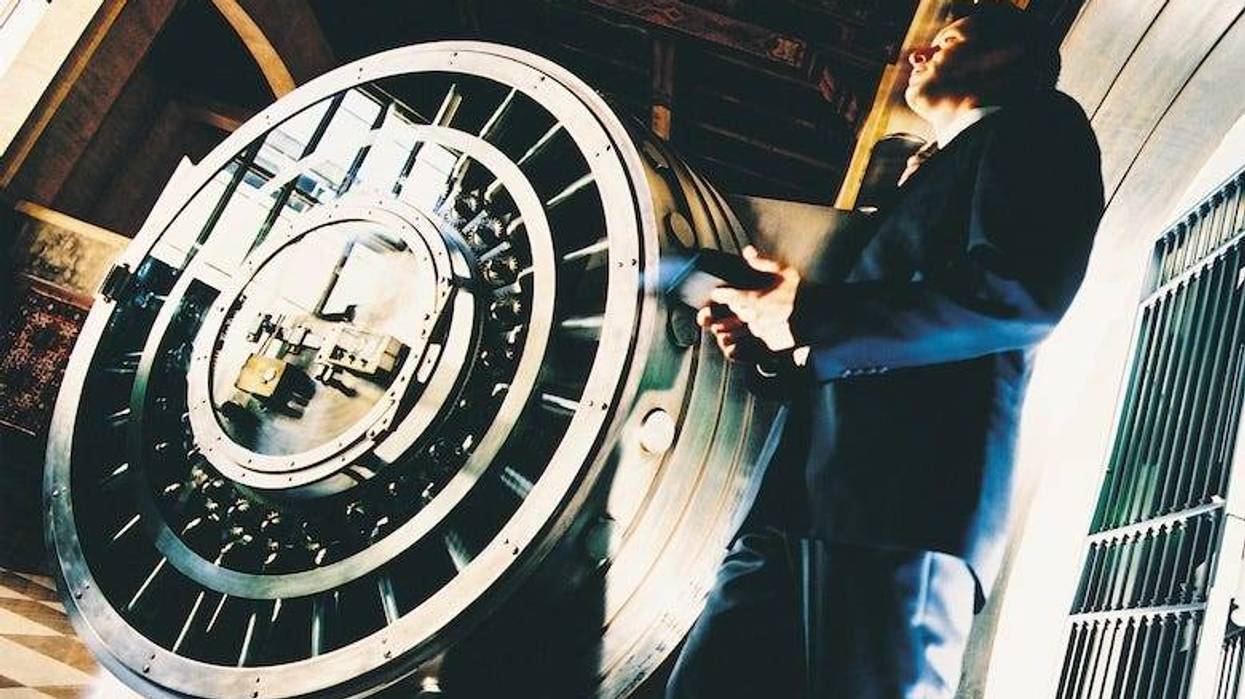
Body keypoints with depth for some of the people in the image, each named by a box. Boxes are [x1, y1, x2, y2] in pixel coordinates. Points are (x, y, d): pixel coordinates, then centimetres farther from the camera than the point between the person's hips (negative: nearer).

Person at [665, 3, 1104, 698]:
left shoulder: (1036, 127, 6)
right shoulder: (936, 174, 33)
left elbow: (1019, 294, -14)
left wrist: (807, 317, -10)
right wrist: (769, 343, 13)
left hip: (909, 498, -8)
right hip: (808, 496, 9)